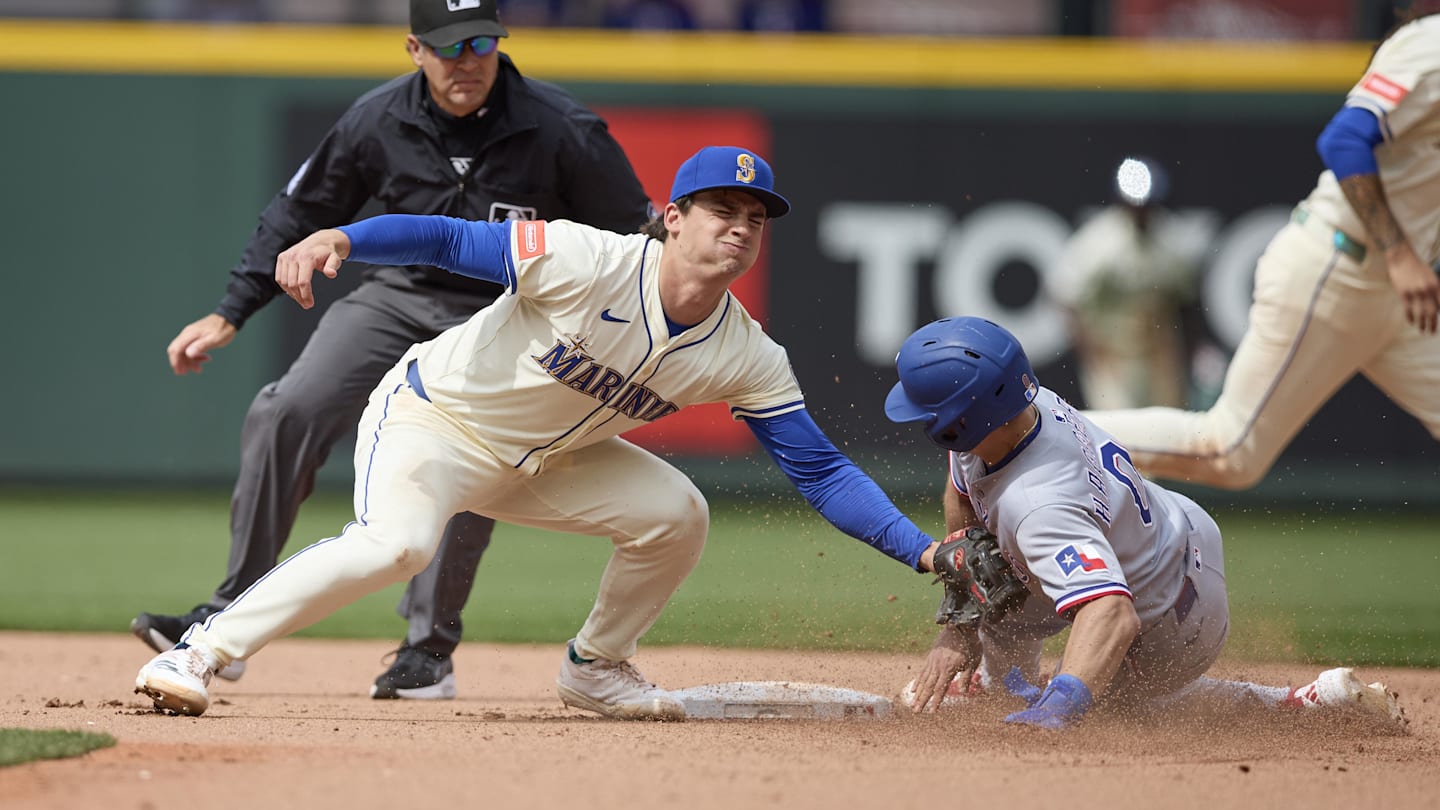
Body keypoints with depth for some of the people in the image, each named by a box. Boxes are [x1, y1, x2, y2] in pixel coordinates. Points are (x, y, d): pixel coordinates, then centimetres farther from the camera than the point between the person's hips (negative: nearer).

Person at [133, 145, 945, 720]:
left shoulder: (748, 359, -10)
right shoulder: (585, 262, -26)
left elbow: (822, 471, -7)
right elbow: (451, 238, -27)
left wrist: (923, 550, -18)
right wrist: (337, 238, -43)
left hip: (543, 461, 6)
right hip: (433, 418, -6)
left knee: (675, 512, -8)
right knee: (396, 543, -32)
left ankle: (596, 667, 16)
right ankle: (199, 654, -29)